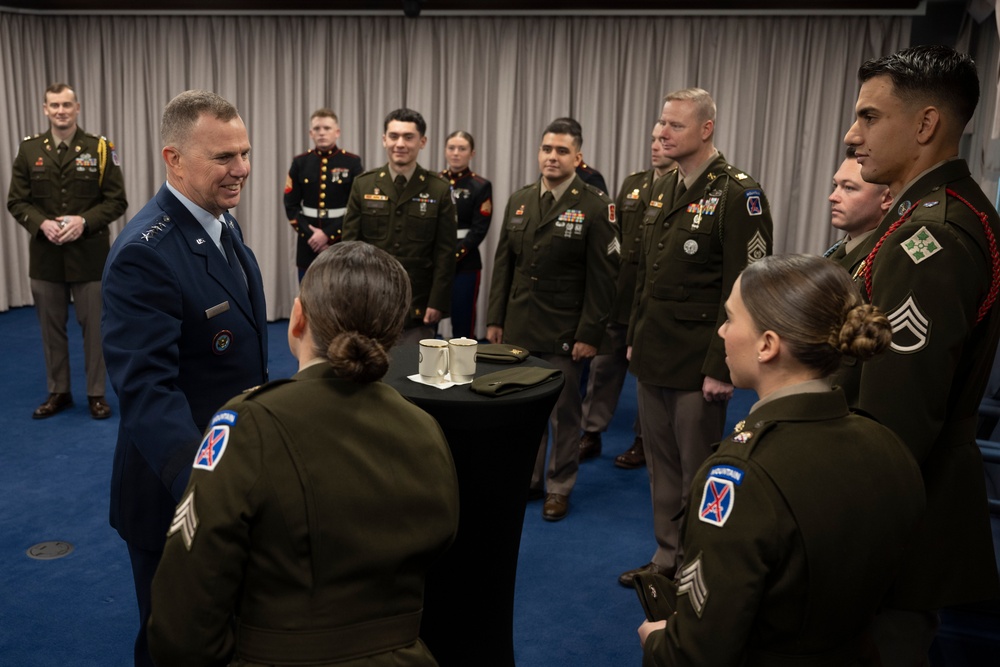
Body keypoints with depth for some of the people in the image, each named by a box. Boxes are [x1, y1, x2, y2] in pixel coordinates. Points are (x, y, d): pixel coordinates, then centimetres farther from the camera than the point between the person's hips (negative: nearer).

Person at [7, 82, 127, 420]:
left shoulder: (100, 149, -3)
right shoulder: (29, 150, 3)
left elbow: (116, 201, -4)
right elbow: (17, 201, 4)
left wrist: (84, 221, -18)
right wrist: (42, 224, -14)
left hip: (89, 254, -2)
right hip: (45, 255, 2)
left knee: (94, 326, 5)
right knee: (51, 327, 12)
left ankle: (96, 393, 17)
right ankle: (58, 392, 25)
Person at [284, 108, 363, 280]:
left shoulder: (352, 163, -2)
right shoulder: (300, 163, 5)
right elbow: (291, 206, 4)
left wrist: (329, 234, -13)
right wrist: (310, 235, -9)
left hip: (342, 243, -2)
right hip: (308, 244, 2)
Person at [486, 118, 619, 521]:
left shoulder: (595, 207, -8)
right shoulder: (519, 201, 8)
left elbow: (603, 277, -10)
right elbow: (503, 264, 11)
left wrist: (590, 335, -13)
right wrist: (495, 318, 7)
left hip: (564, 335, -4)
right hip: (518, 328, 5)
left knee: (563, 412, 7)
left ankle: (559, 488, 23)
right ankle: (526, 479, 28)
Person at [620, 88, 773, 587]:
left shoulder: (738, 194, -13)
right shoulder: (663, 189, 12)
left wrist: (720, 368, -18)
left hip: (697, 365, -7)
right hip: (652, 358, 7)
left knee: (697, 473, 6)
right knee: (662, 466, 17)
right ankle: (667, 557, 32)